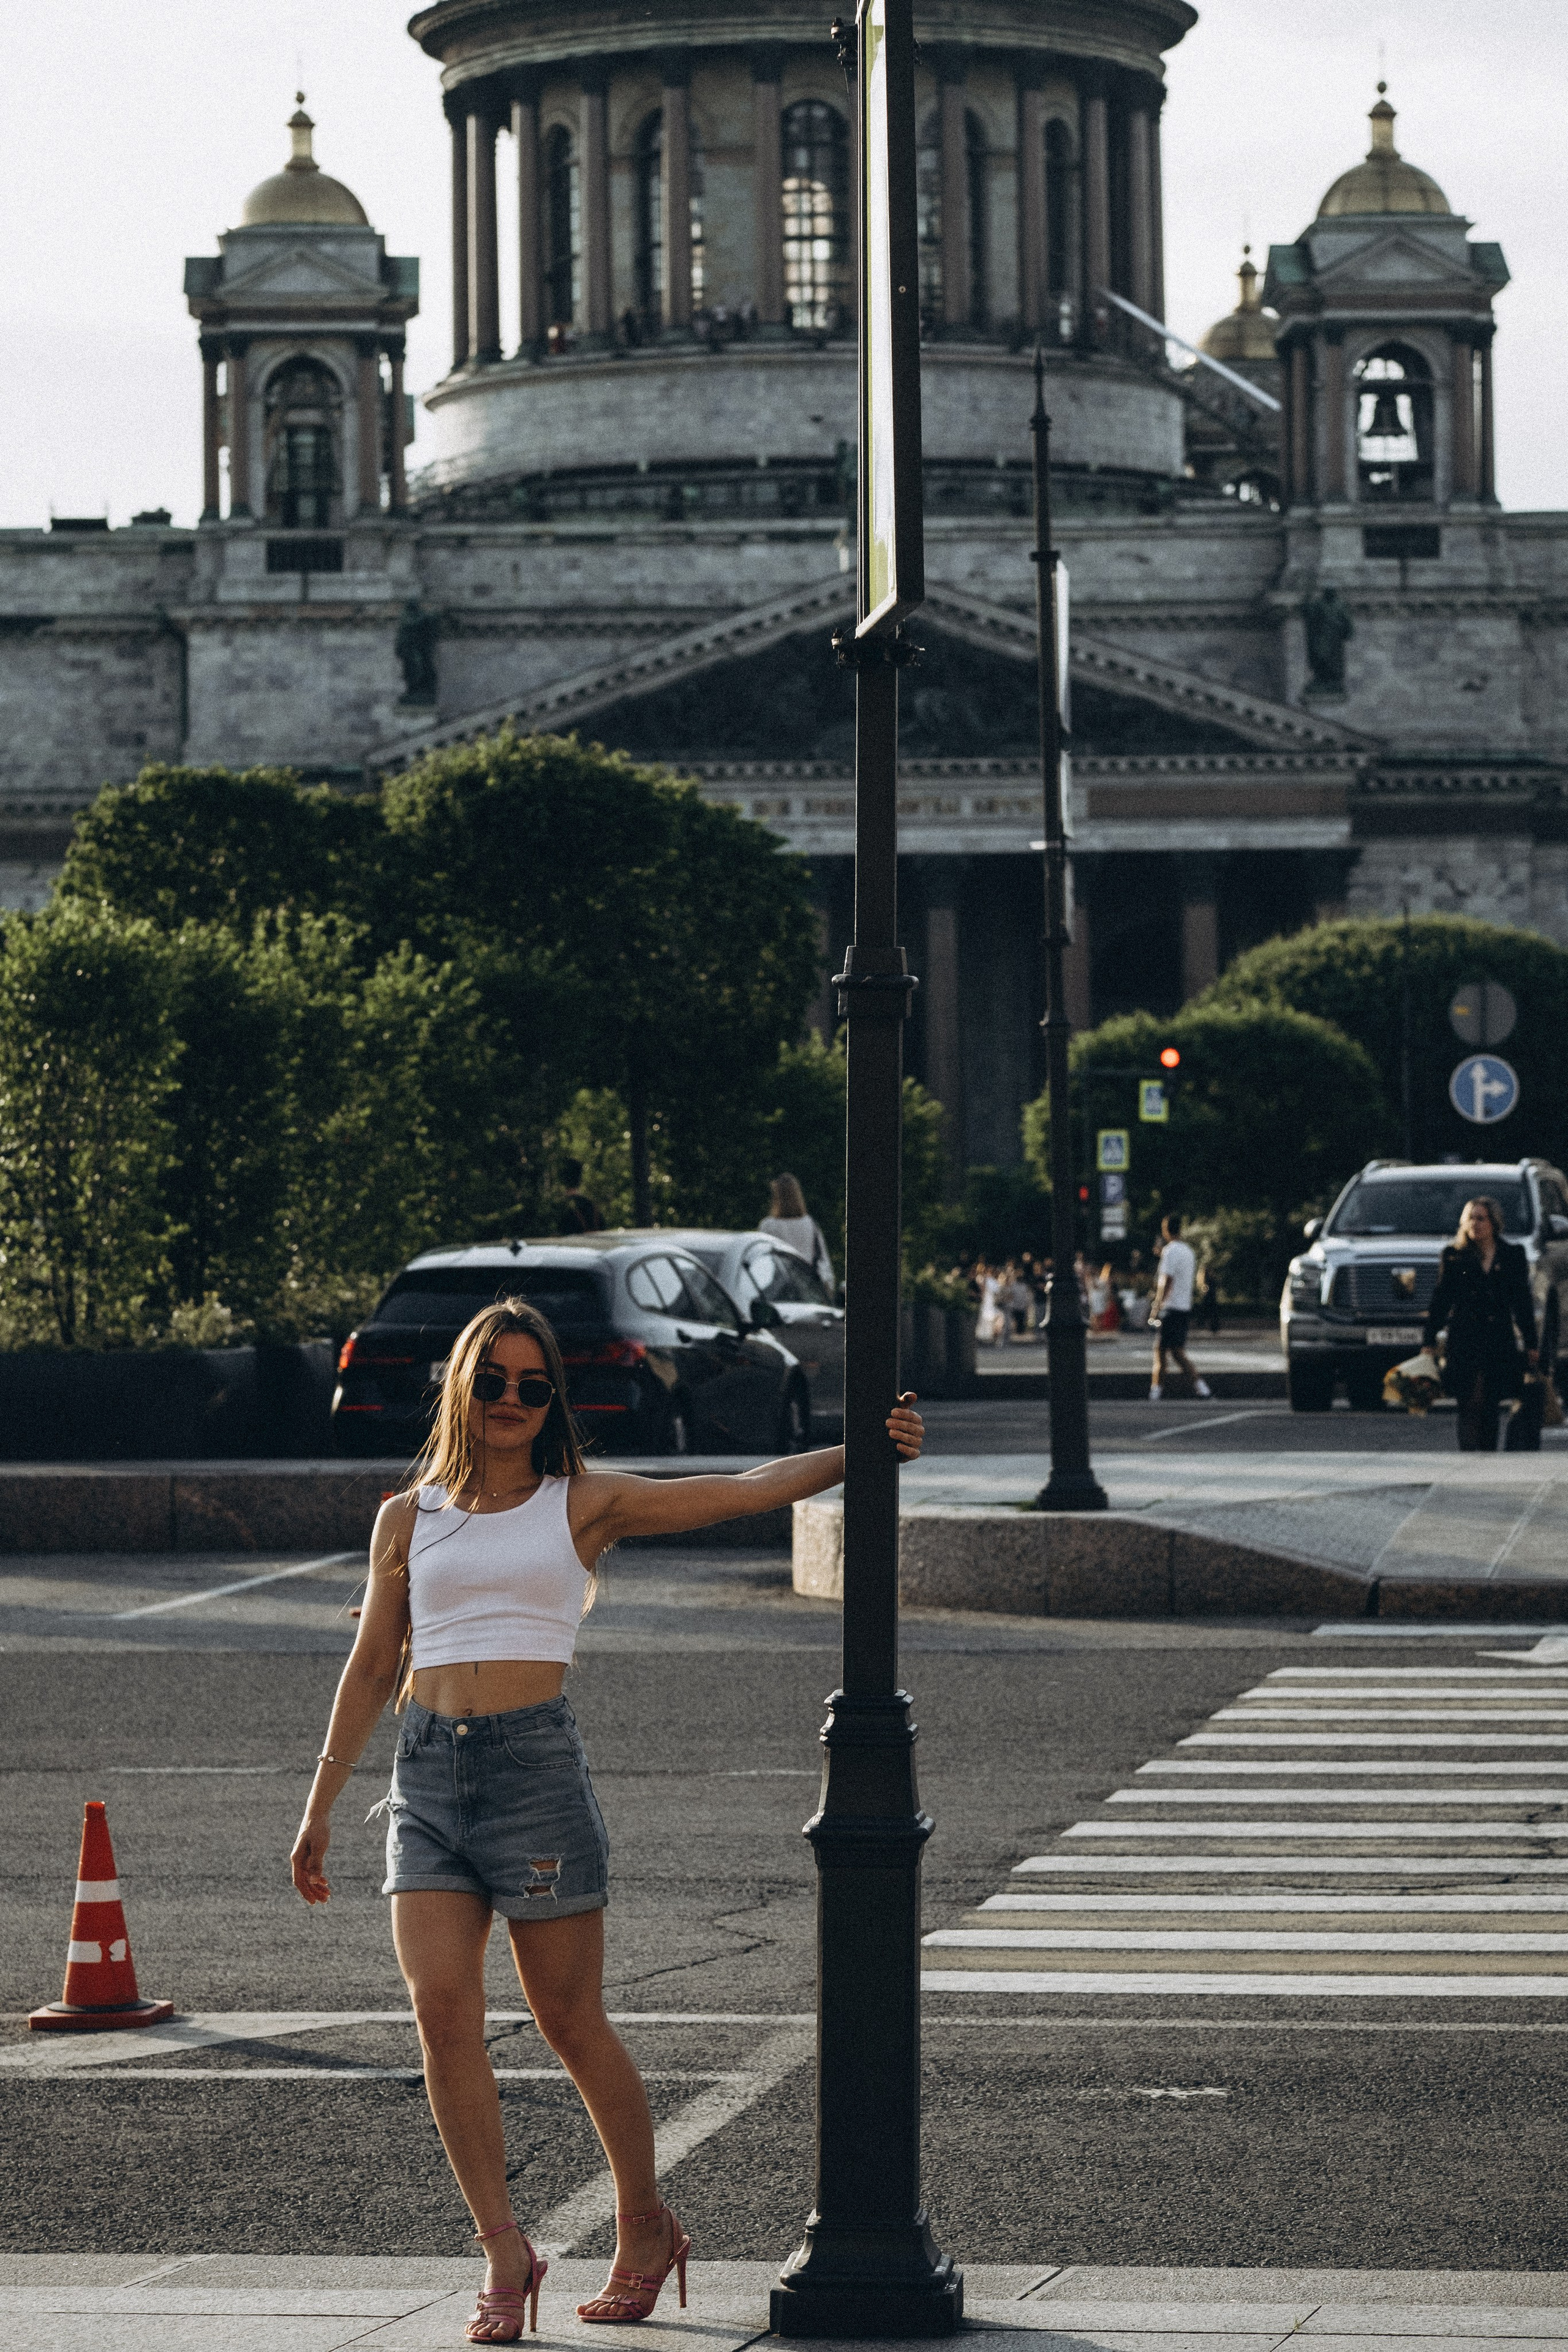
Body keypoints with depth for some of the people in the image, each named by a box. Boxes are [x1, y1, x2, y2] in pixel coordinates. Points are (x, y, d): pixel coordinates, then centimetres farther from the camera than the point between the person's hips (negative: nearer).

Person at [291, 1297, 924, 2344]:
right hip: (428, 1773, 3)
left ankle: (646, 2228, 19)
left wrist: (859, 1451, -14)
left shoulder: (584, 1505, 5)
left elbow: (747, 1491, -1)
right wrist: (321, 1810, 17)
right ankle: (505, 2250, -4)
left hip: (537, 1765, -3)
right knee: (443, 2010, -10)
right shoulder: (408, 1519, 13)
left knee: (572, 2022, 2)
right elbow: (372, 1669, 18)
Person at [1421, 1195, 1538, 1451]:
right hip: (1464, 1343, -2)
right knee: (1470, 1407, -10)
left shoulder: (1513, 1256, 10)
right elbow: (1440, 1301, 6)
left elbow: (1522, 1302, 13)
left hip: (1500, 1342, 2)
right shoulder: (1454, 1256, 6)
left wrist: (1531, 1344, 11)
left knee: (1491, 1409, 4)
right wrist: (1429, 1340, 0)